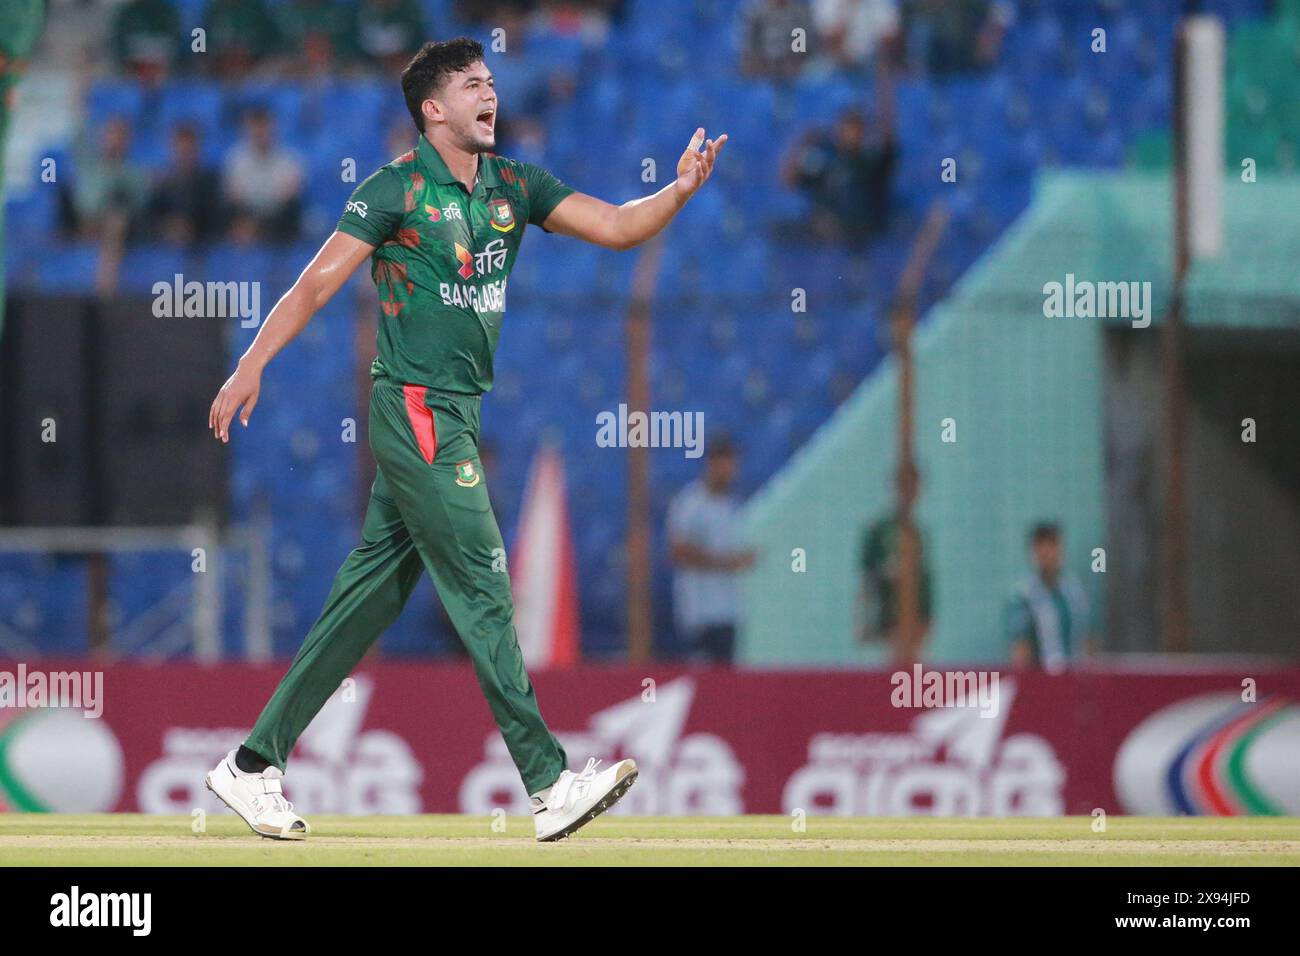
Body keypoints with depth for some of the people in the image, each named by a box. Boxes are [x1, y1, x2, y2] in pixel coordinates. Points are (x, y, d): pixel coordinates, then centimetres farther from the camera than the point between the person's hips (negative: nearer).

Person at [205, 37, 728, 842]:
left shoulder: (513, 186, 11)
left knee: (369, 597, 8)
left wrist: (680, 192, -13)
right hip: (415, 411, -8)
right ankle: (550, 786, -11)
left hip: (460, 413, 8)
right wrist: (252, 365, -21)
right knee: (482, 589, -9)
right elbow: (318, 281, -12)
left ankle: (254, 765, 13)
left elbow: (615, 226, 5)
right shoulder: (397, 189, -8)